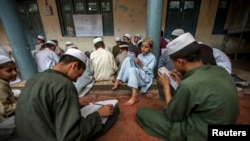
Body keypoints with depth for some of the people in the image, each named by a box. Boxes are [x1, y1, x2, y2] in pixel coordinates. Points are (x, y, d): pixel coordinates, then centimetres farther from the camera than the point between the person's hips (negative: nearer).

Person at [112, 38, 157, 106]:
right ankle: (118, 80, -18)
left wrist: (141, 64, -22)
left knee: (133, 69, -36)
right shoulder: (139, 55, 17)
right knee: (128, 59, -9)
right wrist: (133, 61, -6)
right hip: (135, 74, 6)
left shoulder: (152, 58, -3)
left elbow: (149, 71, -13)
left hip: (146, 78, -6)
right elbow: (136, 66, 13)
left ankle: (134, 97, -40)